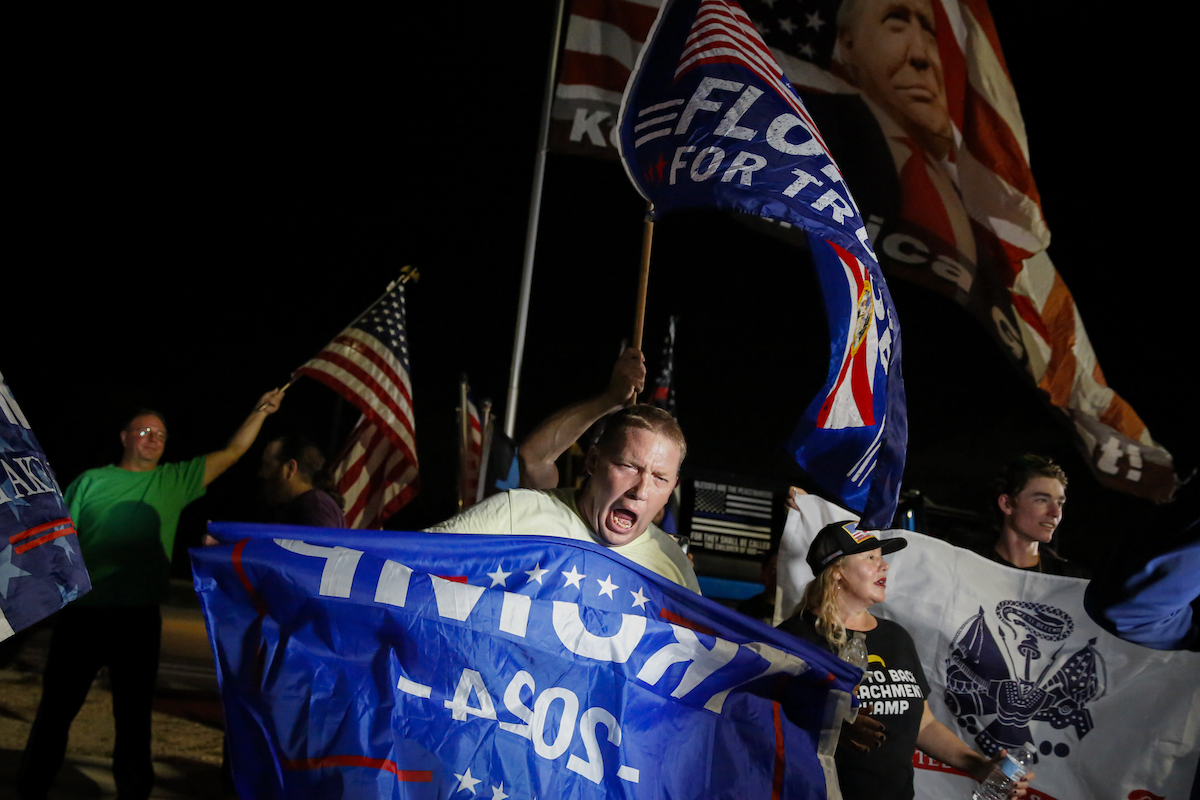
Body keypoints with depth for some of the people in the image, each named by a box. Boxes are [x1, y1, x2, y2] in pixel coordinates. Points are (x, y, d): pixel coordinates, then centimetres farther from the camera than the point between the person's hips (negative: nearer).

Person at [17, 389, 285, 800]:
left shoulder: (175, 481, 9)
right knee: (56, 709, 7)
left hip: (139, 622, 1)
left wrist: (260, 412, 3)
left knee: (134, 716, 9)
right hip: (81, 616, -1)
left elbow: (232, 452, 8)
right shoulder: (91, 481, 7)